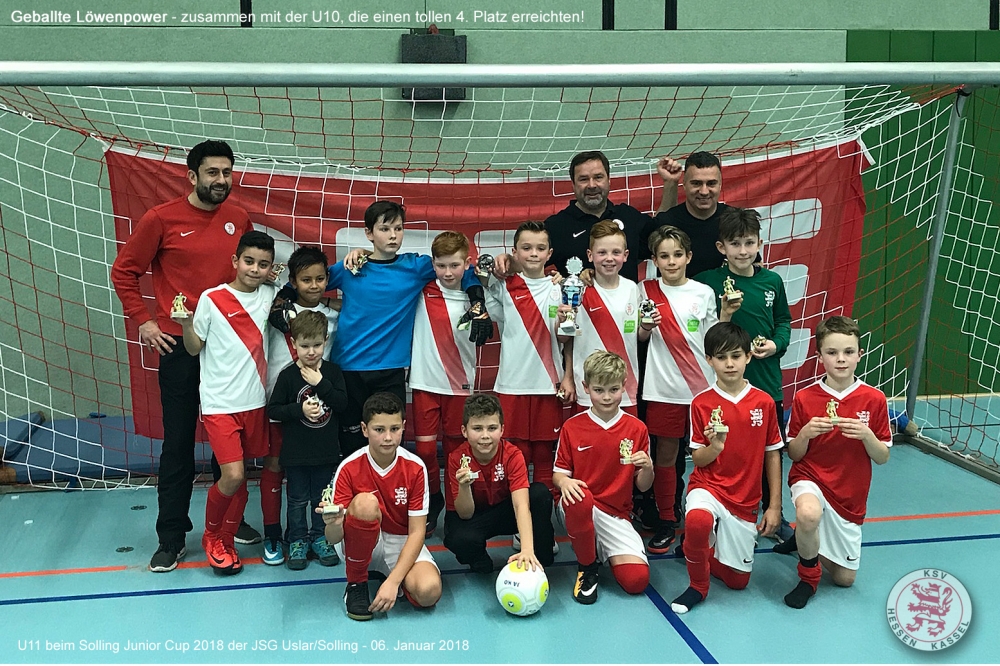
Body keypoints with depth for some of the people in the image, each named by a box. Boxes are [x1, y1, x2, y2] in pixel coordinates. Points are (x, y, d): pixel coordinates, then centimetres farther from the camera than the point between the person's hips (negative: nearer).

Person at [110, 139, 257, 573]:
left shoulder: (239, 220, 4)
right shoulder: (161, 219, -6)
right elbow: (124, 271, 1)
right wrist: (142, 321, -5)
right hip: (181, 345, -3)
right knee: (178, 442, 3)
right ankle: (171, 537, 14)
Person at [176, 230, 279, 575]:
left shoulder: (268, 295, 4)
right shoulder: (211, 299, -7)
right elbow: (195, 348, -1)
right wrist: (186, 323, -19)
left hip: (254, 402, 4)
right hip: (219, 404, -4)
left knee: (240, 479, 9)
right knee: (232, 476, -13)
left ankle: (226, 541, 27)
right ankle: (211, 535, 14)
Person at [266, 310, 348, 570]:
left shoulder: (333, 372, -2)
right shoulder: (288, 375, -8)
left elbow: (342, 402, -12)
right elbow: (273, 410, -8)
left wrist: (321, 383, -21)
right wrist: (300, 410, -20)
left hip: (326, 450, 2)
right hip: (296, 451, -2)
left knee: (323, 498, 14)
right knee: (298, 499, 10)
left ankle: (320, 537, 28)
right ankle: (297, 541, 22)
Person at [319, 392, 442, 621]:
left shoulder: (415, 468, -14)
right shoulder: (349, 468, -16)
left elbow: (416, 532, -13)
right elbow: (334, 538, -17)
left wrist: (393, 581, -24)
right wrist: (334, 524, -43)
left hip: (402, 543, 1)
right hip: (362, 543, 0)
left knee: (429, 591, -30)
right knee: (365, 502, -33)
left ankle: (386, 577, 5)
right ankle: (356, 583, -11)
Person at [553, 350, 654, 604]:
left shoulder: (636, 429, 2)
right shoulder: (572, 427, 0)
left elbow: (643, 486, 5)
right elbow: (559, 472, 3)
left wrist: (647, 468, -18)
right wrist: (564, 482, -21)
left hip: (615, 515, 1)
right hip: (579, 507, -1)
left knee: (637, 580, -19)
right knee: (579, 498, -40)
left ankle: (602, 550, 16)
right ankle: (587, 567, -11)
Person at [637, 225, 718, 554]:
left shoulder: (704, 293, 3)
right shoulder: (647, 291, 2)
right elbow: (641, 339, 6)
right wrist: (646, 327, -12)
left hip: (703, 386, 0)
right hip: (664, 388, 0)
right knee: (665, 454, 6)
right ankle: (666, 521, 18)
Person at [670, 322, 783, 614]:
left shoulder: (764, 402, -2)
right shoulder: (701, 403, -6)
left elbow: (772, 456, 5)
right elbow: (697, 460, -3)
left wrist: (774, 506, 3)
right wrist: (714, 447, -25)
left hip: (745, 500, 3)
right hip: (708, 487, -3)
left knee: (737, 579, 7)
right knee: (697, 521, -38)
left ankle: (696, 548, 37)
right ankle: (698, 586, -10)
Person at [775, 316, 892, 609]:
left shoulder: (873, 399, -6)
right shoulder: (804, 398, -8)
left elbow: (882, 457, -1)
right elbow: (794, 455, -2)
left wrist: (866, 435, -22)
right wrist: (806, 433, -23)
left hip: (850, 495, 3)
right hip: (810, 478, -2)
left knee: (844, 578, 9)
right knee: (809, 514, -40)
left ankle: (806, 540, 39)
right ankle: (809, 575, -9)